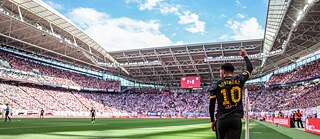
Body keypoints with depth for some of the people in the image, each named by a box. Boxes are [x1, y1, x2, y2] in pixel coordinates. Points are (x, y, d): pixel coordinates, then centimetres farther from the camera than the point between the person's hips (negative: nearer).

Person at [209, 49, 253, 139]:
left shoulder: (216, 85, 3)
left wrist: (212, 121, 15)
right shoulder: (239, 80, 4)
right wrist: (245, 56, 37)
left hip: (221, 119, 0)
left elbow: (211, 106, 4)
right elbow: (250, 68, 22)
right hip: (236, 119, 0)